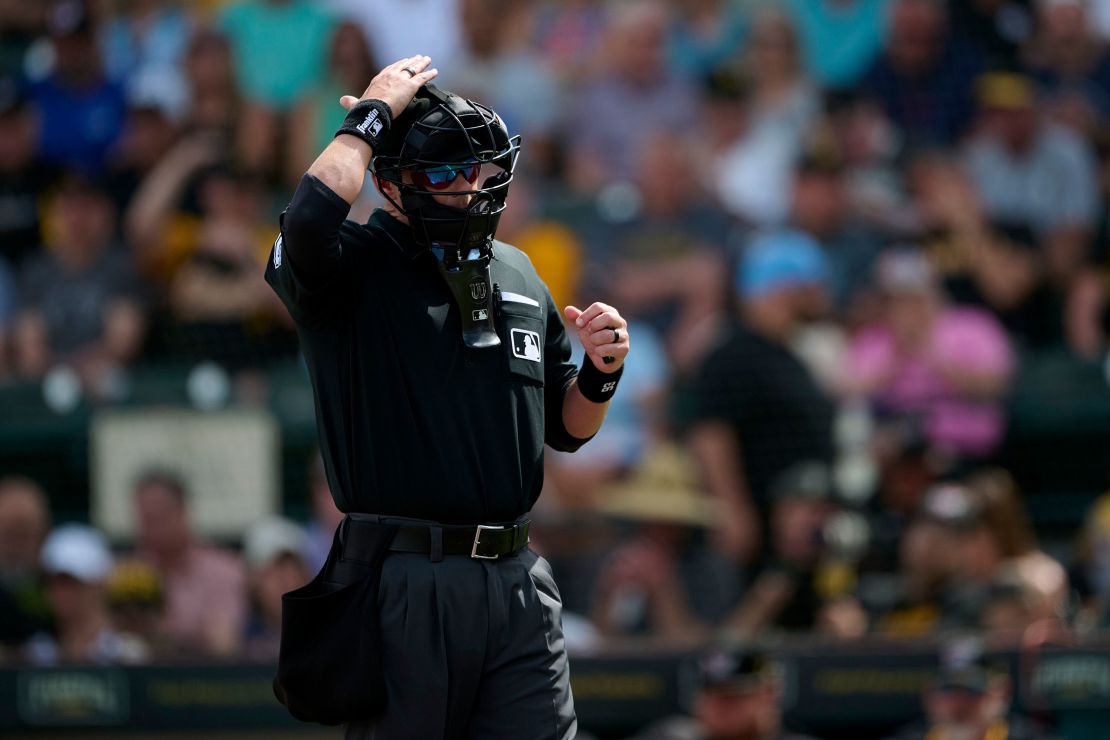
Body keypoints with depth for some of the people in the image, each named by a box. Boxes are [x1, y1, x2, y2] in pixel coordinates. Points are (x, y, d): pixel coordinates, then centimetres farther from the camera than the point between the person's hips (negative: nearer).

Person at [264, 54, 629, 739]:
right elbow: (311, 218, -28)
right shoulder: (354, 267, -2)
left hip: (519, 582, 5)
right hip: (402, 579, -5)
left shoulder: (518, 275, 18)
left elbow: (567, 427, 23)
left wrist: (600, 372, 0)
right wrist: (373, 115, -14)